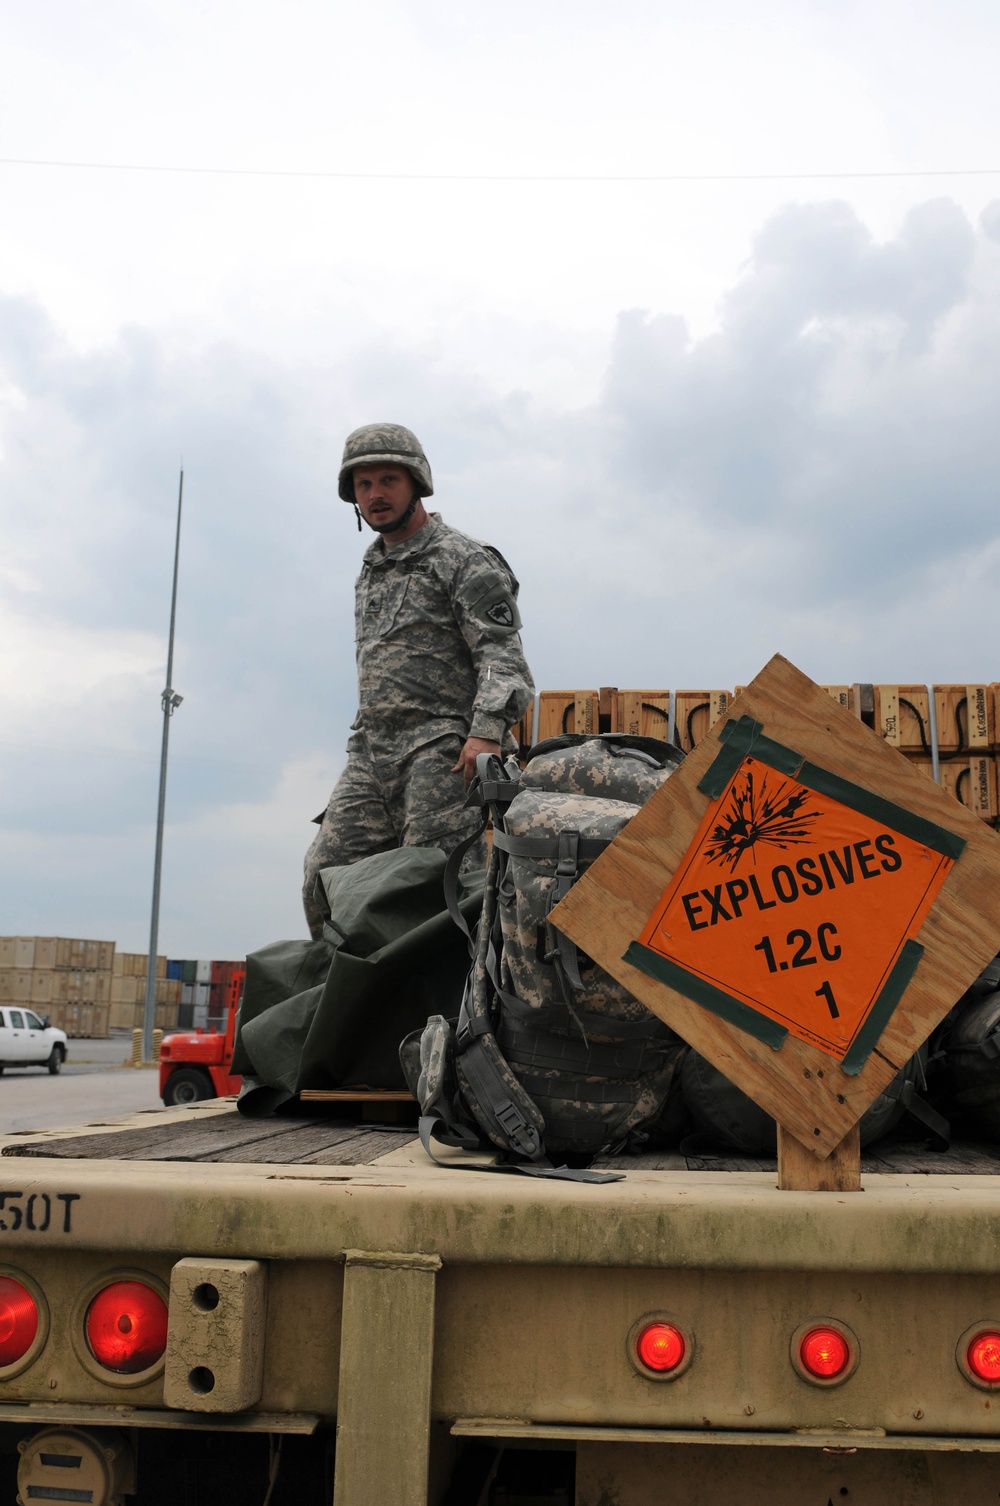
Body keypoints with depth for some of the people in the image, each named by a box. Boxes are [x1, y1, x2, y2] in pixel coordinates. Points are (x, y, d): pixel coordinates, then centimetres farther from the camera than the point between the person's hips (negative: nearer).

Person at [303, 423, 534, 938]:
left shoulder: (465, 560, 1)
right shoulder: (369, 574, 26)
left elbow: (501, 655, -10)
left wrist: (486, 729, -26)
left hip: (442, 751, -7)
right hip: (369, 754, 7)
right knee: (324, 877, -2)